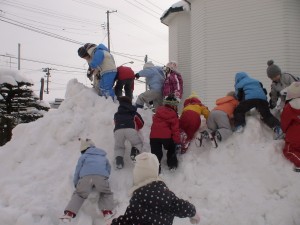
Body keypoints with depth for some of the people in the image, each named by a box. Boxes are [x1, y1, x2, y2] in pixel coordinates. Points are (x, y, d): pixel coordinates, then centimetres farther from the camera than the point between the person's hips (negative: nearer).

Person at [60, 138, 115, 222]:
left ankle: (69, 213, -4)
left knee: (78, 194, 15)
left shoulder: (83, 156, 28)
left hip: (86, 177, -1)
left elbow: (78, 169, 23)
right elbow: (108, 169, 36)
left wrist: (76, 183, 33)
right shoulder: (103, 157, 36)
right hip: (101, 176, 1)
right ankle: (107, 211, -4)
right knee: (106, 193, 20)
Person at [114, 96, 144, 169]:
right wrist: (136, 129, 54)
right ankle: (134, 152, -7)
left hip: (118, 130, 1)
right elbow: (141, 124, 35)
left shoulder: (116, 114, 34)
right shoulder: (134, 113, 30)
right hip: (130, 129, -1)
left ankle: (119, 158, -4)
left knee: (119, 147, 23)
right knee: (138, 144, 23)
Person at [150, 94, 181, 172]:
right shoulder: (173, 114, -1)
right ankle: (172, 165, 27)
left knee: (156, 154, 4)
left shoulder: (158, 111, 13)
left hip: (154, 135, 2)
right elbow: (175, 129, -5)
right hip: (166, 136, -2)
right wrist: (178, 142, -2)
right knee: (171, 150, 25)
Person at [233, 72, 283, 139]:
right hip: (262, 98, 4)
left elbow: (239, 97, 20)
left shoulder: (239, 84, 25)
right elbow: (264, 91, 34)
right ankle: (277, 127, -15)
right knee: (267, 115, 5)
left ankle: (239, 126, -9)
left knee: (238, 111, 10)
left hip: (249, 98, -4)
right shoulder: (256, 81, 39)